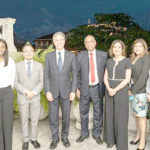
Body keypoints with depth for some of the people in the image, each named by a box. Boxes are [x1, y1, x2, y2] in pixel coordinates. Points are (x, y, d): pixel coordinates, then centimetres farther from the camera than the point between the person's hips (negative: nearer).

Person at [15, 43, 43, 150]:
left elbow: (42, 82, -2)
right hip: (22, 97, -1)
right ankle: (26, 140, 25)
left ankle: (34, 138, 27)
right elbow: (15, 82, -5)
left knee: (34, 119, 10)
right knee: (24, 120, 10)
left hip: (35, 97, 1)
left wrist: (34, 92, -15)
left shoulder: (39, 65, 1)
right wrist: (26, 91, -18)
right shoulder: (18, 65, -1)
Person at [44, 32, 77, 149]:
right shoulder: (49, 56, 2)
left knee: (66, 116, 10)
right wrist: (48, 91, -7)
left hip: (66, 91, 0)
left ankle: (65, 136, 29)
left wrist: (73, 91, -7)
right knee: (53, 116, 7)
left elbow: (74, 75, 0)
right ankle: (55, 138, 24)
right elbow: (46, 75, 1)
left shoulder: (71, 56, 0)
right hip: (53, 91, 1)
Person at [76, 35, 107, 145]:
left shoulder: (103, 55, 1)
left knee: (98, 113, 8)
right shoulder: (80, 55, 2)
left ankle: (97, 134, 27)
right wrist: (77, 88, -2)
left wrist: (105, 87, 0)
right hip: (84, 88, 1)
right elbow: (76, 73, 3)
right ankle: (84, 133, 30)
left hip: (97, 88, 0)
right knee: (84, 113, 12)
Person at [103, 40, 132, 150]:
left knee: (120, 117, 0)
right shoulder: (109, 61, 7)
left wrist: (115, 90, -20)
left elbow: (127, 79, -13)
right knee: (110, 115, 9)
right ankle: (111, 139, 25)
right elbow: (105, 78, 4)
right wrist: (109, 89, -14)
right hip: (109, 92, 5)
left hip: (121, 92, -5)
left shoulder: (127, 61, -7)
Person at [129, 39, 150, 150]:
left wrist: (133, 90, -16)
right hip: (134, 91, 7)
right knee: (136, 114, 15)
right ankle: (138, 135, 31)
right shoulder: (133, 59, 13)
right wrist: (131, 89, -1)